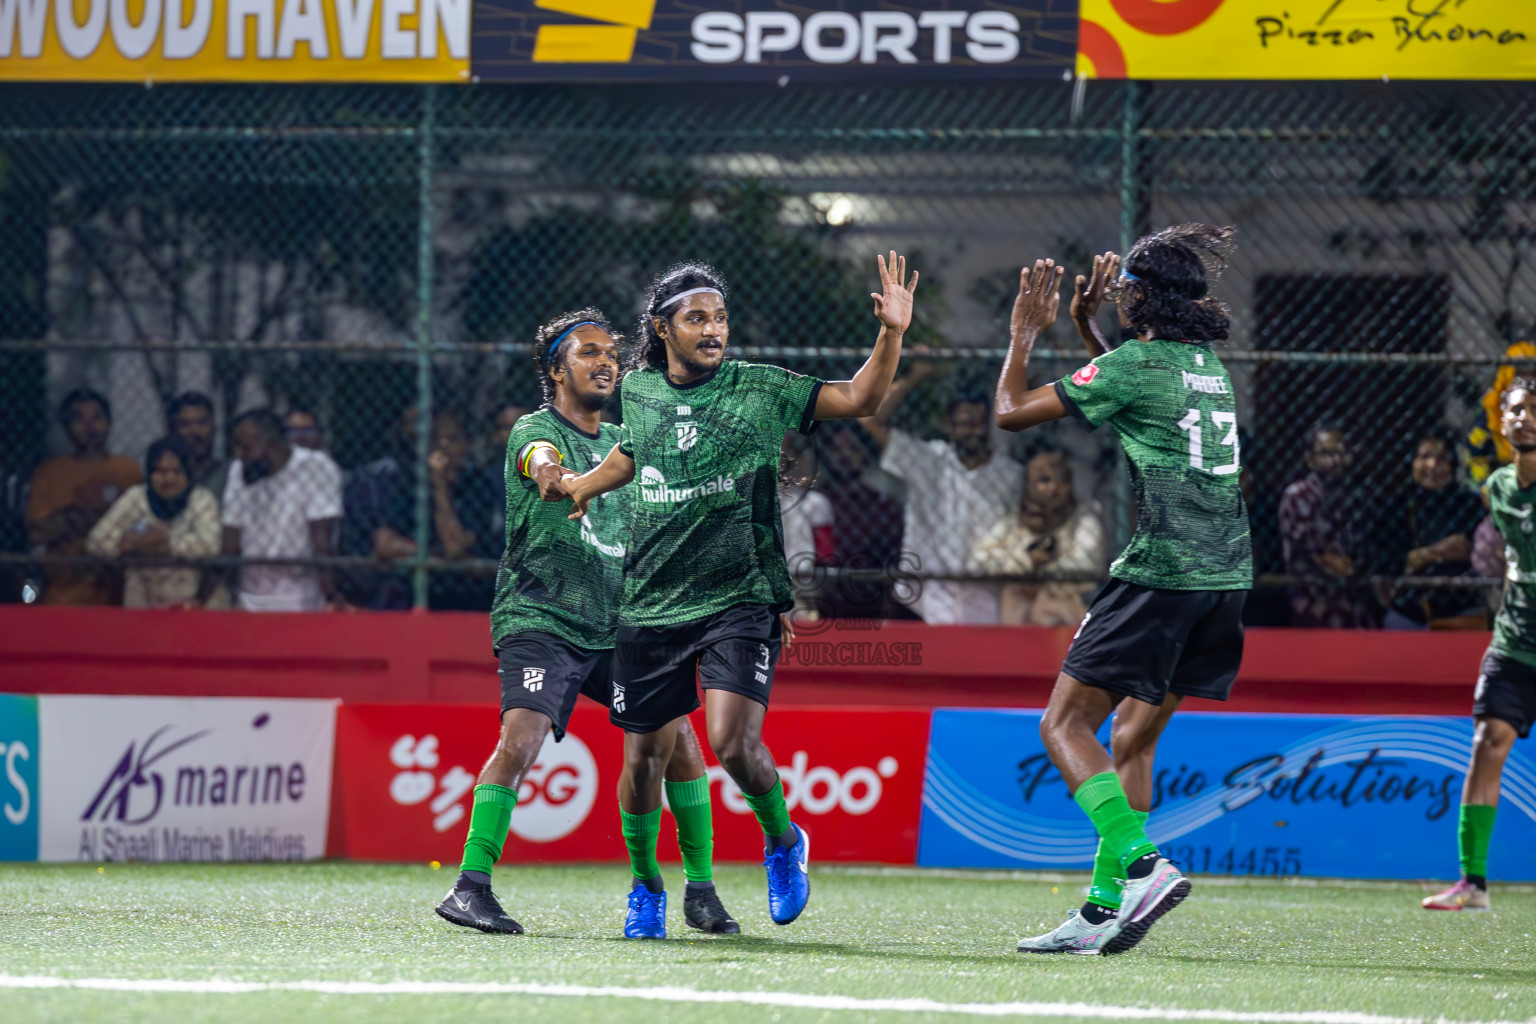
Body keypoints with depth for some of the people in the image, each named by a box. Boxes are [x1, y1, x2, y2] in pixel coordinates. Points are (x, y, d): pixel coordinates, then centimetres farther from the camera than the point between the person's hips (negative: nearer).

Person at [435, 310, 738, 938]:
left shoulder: (621, 443, 16)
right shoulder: (534, 430, -4)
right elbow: (541, 461, -30)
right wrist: (551, 475, -52)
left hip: (618, 628, 6)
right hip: (540, 621, -6)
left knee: (678, 737, -3)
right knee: (521, 739, -23)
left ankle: (701, 891, 9)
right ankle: (470, 887, -18)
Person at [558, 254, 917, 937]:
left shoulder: (759, 390, -2)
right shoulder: (639, 391, 6)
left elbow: (859, 399, -6)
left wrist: (891, 334, -19)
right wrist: (583, 484, 26)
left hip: (741, 599, -3)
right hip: (651, 604, 3)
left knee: (734, 742, -19)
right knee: (644, 754, 6)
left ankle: (783, 841, 10)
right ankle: (645, 886, 28)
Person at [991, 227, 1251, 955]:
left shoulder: (1133, 365, -9)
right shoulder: (1207, 364, 15)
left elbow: (1012, 410, -2)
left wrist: (1025, 333, 11)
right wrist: (1085, 329, 36)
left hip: (1161, 575, -8)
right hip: (1226, 575, 8)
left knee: (1064, 725, -4)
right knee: (1131, 738, 13)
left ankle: (1140, 864, -22)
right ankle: (1105, 908, 10)